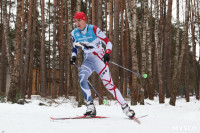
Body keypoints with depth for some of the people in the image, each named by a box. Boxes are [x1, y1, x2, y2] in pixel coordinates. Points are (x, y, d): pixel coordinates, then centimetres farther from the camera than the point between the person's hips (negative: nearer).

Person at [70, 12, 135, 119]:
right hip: (87, 61, 4)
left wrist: (107, 53, -28)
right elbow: (75, 47, 20)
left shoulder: (94, 29, -13)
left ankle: (125, 107, 2)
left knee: (108, 83, -10)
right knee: (81, 77, -25)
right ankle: (90, 107, -23)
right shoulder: (74, 33, 2)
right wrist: (73, 56, 1)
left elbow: (108, 43, -10)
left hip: (99, 59, -4)